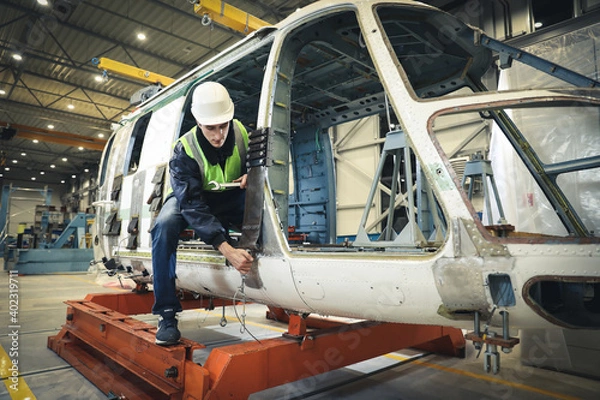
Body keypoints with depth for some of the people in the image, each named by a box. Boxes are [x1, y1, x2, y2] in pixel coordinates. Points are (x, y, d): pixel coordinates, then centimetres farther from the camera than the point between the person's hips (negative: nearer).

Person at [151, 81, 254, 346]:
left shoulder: (242, 133, -17)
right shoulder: (184, 151, -25)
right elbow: (192, 205, -35)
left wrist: (251, 175, -25)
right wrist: (227, 250, -47)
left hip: (232, 198, 2)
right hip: (191, 198, -2)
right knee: (165, 223, -34)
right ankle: (167, 314, -24)